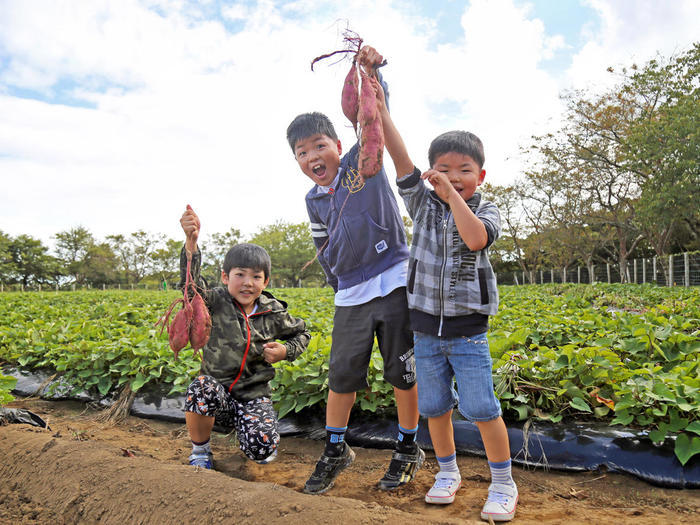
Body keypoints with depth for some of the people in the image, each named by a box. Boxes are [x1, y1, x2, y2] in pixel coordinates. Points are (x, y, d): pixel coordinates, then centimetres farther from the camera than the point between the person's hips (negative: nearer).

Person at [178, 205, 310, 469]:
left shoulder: (273, 313, -2)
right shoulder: (216, 303, -9)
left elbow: (301, 333, 15)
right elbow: (191, 282, -29)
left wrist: (285, 351, -6)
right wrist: (191, 242, -45)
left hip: (253, 395, 1)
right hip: (217, 391, -1)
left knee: (262, 450, -20)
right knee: (201, 388, -36)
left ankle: (255, 426, 21)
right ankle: (200, 450, -6)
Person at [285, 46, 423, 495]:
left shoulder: (364, 163, -1)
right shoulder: (315, 201, 10)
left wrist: (372, 71, -25)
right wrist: (341, 285, 15)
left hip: (394, 282, -4)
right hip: (351, 296, 4)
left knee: (403, 371, 5)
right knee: (342, 374, 8)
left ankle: (408, 449, 26)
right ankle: (336, 451, 29)